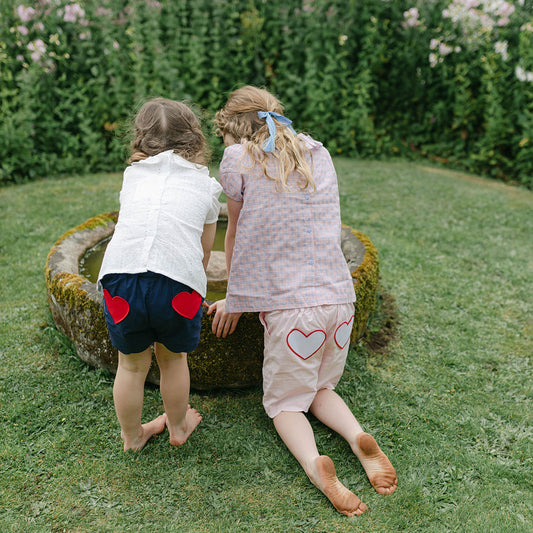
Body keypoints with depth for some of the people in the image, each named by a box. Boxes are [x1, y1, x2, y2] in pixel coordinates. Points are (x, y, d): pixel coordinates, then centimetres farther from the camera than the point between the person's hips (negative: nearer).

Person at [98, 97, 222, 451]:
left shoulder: (132, 174, 24)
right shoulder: (205, 184, 19)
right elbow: (205, 251, 23)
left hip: (120, 276, 2)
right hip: (178, 282, -1)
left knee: (132, 363, 22)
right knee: (172, 357, 24)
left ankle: (132, 436, 44)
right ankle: (178, 427, 46)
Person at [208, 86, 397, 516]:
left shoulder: (238, 158, 1)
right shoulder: (318, 153, 15)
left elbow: (234, 233, 9)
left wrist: (233, 298, 20)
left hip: (290, 305, -5)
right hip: (339, 295, 5)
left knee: (285, 401, 14)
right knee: (321, 388, 24)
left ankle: (314, 464, -13)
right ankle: (359, 438, -2)